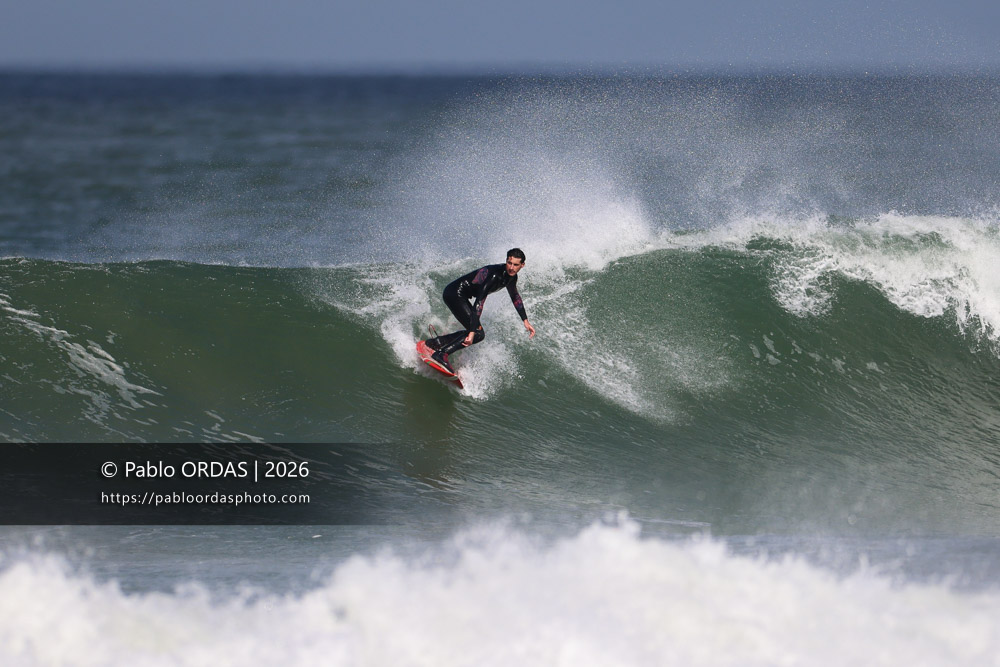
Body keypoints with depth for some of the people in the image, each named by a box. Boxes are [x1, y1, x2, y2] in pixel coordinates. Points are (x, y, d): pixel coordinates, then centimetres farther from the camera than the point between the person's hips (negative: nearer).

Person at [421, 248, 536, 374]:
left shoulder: (511, 276, 1)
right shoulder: (494, 275, -28)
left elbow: (515, 297, 23)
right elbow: (479, 302, -34)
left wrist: (525, 321, 21)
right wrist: (472, 332, -39)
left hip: (461, 296, 10)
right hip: (454, 293, -10)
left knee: (476, 332, 11)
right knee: (478, 333, -17)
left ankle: (433, 343, 13)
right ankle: (441, 354, -20)